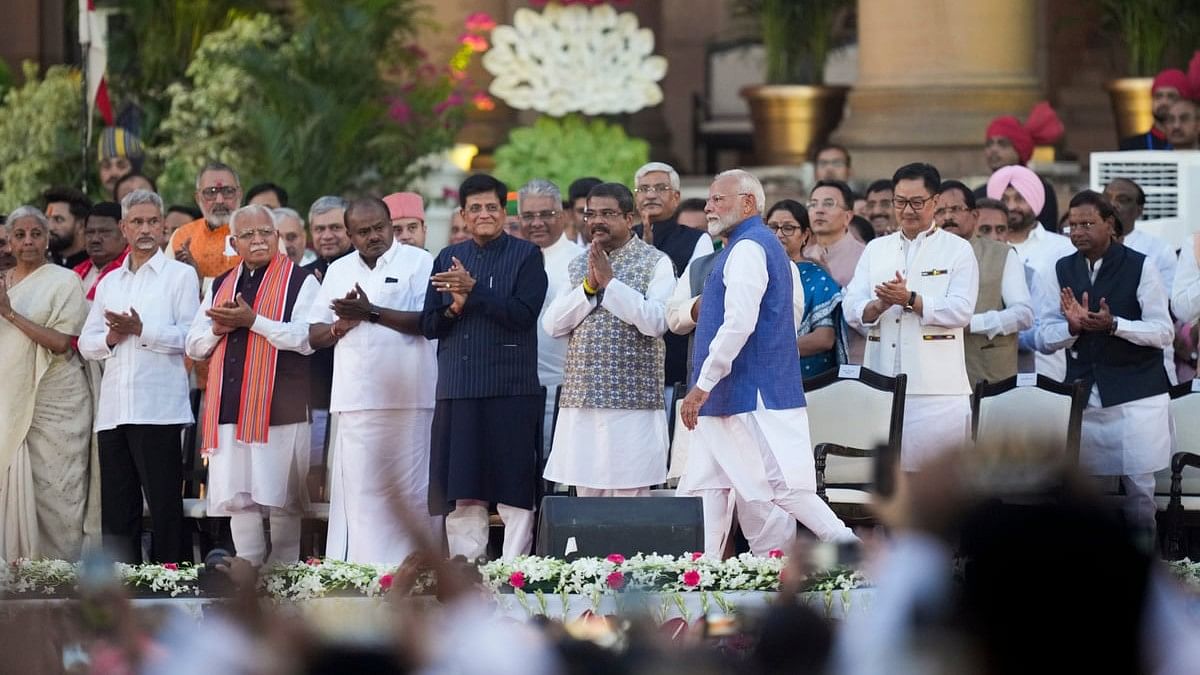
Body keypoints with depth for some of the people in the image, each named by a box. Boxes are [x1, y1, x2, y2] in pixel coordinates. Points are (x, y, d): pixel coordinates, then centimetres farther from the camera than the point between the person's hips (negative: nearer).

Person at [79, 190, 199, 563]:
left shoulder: (180, 276, 6)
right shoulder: (109, 283, 21)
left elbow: (190, 336, -6)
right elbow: (86, 343, 17)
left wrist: (142, 330, -15)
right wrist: (111, 337, -4)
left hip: (159, 407, -5)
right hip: (113, 409, 5)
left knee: (164, 505, -7)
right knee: (116, 508, 4)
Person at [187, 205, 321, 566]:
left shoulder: (300, 281, 2)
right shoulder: (221, 286, 20)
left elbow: (307, 338, -11)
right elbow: (194, 345, 20)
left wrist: (252, 321, -13)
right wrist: (219, 329, -1)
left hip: (279, 410, -5)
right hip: (229, 410, 5)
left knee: (281, 501, -5)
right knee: (237, 498, 4)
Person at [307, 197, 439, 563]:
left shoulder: (418, 262, 4)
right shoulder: (338, 271, 19)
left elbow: (427, 321, -9)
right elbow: (314, 335, 19)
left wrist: (372, 312, -13)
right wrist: (343, 325, -2)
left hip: (406, 397, -4)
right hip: (356, 397, 4)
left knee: (409, 486, -5)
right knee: (361, 491, 0)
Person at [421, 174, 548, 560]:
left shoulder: (526, 256, 2)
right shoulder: (447, 259, 16)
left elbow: (523, 314, -11)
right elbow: (428, 325, 13)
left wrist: (474, 290, -15)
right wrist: (453, 308, -7)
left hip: (511, 388, -4)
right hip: (457, 389, 4)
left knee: (515, 492, -4)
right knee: (461, 495, 4)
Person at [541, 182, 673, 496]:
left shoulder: (656, 263, -1)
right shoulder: (579, 264, 16)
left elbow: (655, 322, -15)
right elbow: (552, 324, 6)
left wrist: (610, 282, -13)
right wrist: (589, 286, -6)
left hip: (630, 401, -5)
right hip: (581, 401, 5)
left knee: (629, 496, -7)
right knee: (587, 497, 6)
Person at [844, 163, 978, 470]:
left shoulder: (957, 250, 6)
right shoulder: (876, 249, 18)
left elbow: (961, 310, -7)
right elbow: (852, 310, 9)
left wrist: (910, 300, -17)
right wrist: (878, 306, -13)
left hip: (936, 387, -4)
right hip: (881, 384, 4)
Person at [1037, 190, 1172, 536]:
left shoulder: (1140, 267, -4)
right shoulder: (1063, 270, 8)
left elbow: (1163, 331, -8)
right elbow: (1045, 337, 8)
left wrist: (1113, 325, -21)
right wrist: (1073, 326, -14)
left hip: (1135, 394, -4)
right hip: (1083, 393, 4)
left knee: (1138, 486, -5)